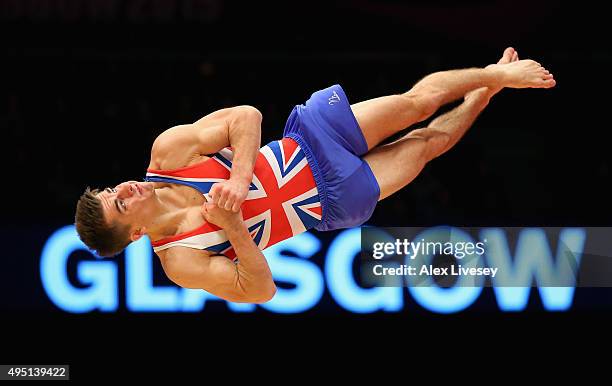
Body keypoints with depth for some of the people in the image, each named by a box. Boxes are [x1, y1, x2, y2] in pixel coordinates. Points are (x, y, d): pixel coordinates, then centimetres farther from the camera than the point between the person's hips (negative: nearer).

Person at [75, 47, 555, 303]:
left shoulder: (168, 151, -16)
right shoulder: (182, 263, -22)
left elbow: (245, 117, -17)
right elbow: (261, 289, -24)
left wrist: (239, 180, -32)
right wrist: (231, 224, -37)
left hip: (310, 137, 2)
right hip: (332, 201, -2)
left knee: (419, 101, 5)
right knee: (426, 142, 5)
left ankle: (496, 75, 35)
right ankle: (484, 94, 35)